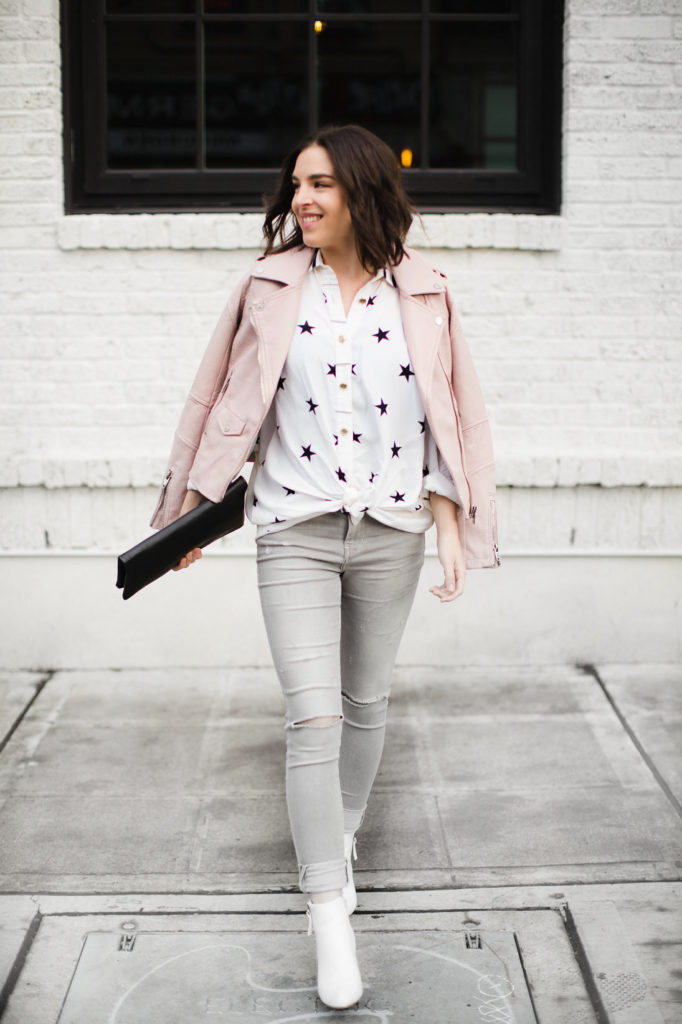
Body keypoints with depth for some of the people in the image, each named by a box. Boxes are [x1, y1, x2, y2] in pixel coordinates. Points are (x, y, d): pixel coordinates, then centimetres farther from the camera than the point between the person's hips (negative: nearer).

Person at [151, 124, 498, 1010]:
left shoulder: (421, 295, -1)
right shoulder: (272, 288, -1)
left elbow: (445, 415, 3)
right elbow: (230, 404, 4)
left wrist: (451, 524, -2)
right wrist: (195, 509, 5)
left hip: (391, 531, 1)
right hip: (296, 530, -1)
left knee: (366, 702, 15)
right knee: (312, 716, -9)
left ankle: (343, 836, 41)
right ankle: (330, 915, -1)